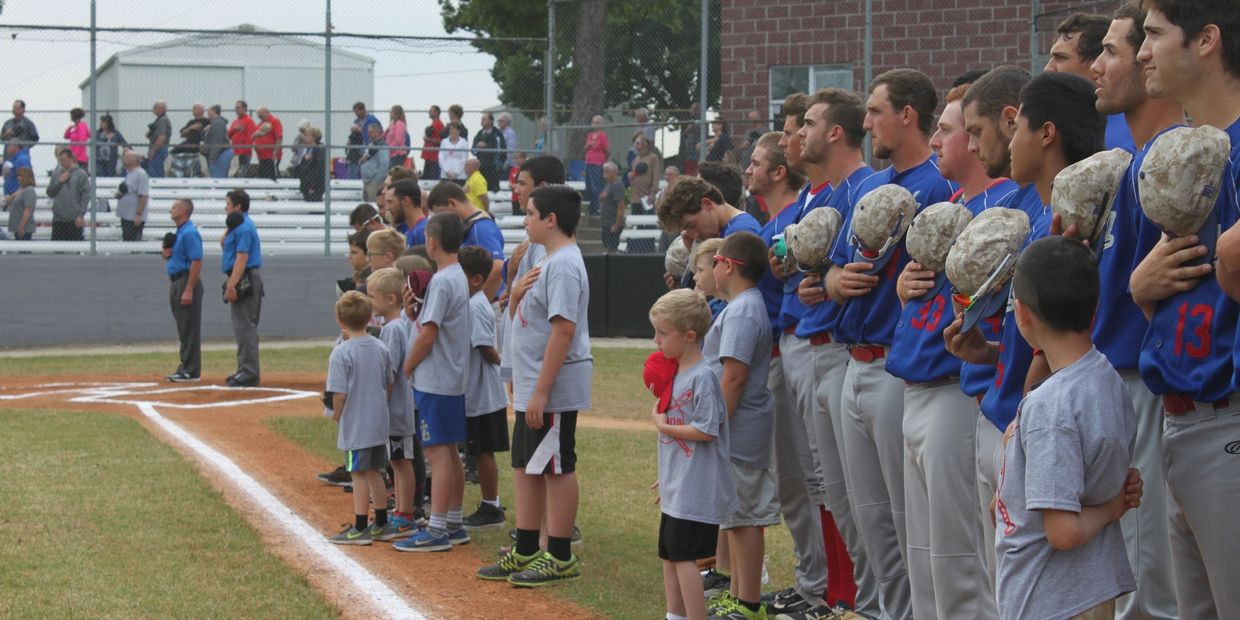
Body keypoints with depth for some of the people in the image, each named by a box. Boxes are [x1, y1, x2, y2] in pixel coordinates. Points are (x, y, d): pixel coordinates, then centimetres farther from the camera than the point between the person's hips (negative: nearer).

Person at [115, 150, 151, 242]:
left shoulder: (141, 174, -13)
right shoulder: (127, 173, 15)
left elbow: (143, 196, -18)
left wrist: (138, 214, -22)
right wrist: (118, 194, 3)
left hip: (135, 218, -9)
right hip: (125, 216, 9)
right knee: (126, 241, 13)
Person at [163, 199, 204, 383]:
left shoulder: (189, 233, -15)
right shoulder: (178, 232, 17)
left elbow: (197, 262, -21)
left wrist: (188, 290, -25)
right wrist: (166, 254, 2)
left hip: (187, 282, -10)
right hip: (176, 282, 10)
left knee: (189, 329, -8)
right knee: (183, 329, 12)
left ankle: (191, 371, -6)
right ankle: (185, 368, 17)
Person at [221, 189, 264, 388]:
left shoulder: (244, 227, -15)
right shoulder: (239, 224, 17)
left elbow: (242, 258, -22)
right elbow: (223, 244, 22)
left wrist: (232, 284, -26)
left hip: (245, 280, -11)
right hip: (241, 280, 11)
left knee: (245, 326, -11)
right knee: (242, 326, 14)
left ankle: (249, 372, -12)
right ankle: (245, 369, 19)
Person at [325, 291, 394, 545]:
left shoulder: (341, 353, -17)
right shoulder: (381, 348, 3)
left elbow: (339, 393, -19)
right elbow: (390, 383, 12)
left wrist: (336, 414, -2)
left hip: (355, 426, -6)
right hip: (380, 423, 7)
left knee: (359, 475, -1)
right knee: (374, 472, 17)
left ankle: (360, 529, 4)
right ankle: (381, 524, 24)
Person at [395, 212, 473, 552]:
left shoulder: (441, 281, -17)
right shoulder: (460, 277, 13)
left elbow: (428, 335, -18)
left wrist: (405, 369, -9)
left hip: (435, 382, -10)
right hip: (455, 379, 10)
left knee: (437, 451, -8)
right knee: (449, 450, 13)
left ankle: (436, 531, -7)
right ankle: (454, 524, 18)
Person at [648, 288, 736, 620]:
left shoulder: (702, 377, -17)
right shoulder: (673, 372, 11)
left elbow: (706, 430, -22)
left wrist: (663, 425, -14)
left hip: (695, 490, -10)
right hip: (676, 489, 10)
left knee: (684, 557, -8)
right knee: (668, 555, 16)